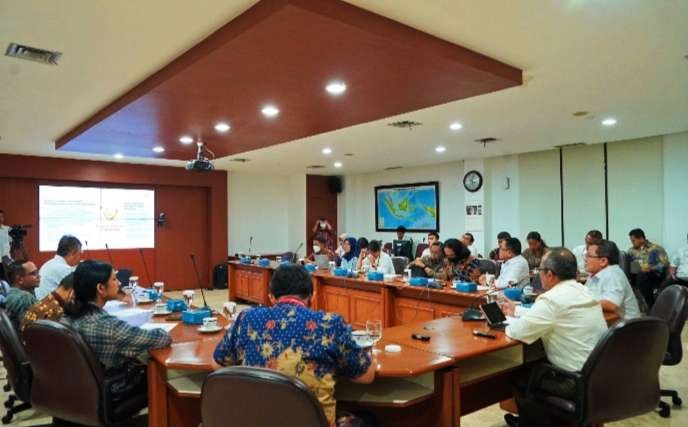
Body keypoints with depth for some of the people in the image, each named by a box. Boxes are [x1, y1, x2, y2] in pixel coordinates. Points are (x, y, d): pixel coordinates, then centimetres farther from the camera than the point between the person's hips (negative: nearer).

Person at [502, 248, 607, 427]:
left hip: (579, 382, -8)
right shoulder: (582, 291, 6)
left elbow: (517, 332, -17)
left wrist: (509, 321, 4)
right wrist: (517, 311, 25)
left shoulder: (553, 298, -22)